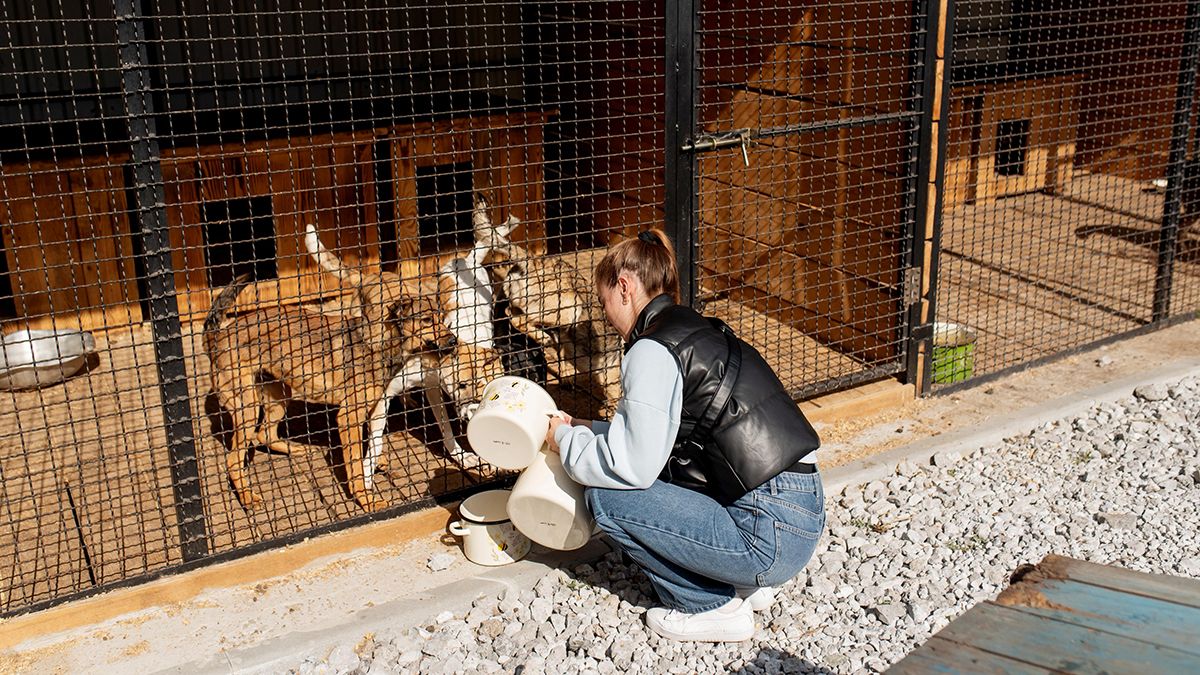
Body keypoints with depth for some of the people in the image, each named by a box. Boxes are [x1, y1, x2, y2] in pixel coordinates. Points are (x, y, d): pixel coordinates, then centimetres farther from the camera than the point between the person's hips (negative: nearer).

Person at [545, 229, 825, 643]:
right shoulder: (698, 331, 15)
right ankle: (745, 583, 18)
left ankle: (714, 608, 6)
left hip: (770, 535, -9)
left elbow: (634, 465, -15)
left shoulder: (652, 350, -13)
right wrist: (586, 430, 24)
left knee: (605, 498, -4)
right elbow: (651, 435, 22)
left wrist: (568, 443, 1)